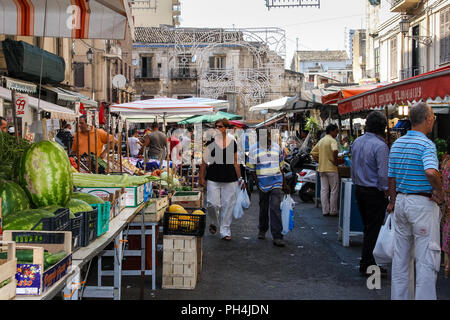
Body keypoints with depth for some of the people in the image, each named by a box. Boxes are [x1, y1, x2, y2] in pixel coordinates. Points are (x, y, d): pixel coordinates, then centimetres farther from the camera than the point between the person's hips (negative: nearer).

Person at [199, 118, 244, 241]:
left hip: (230, 178, 1)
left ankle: (225, 231, 12)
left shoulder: (232, 142, 7)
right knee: (212, 204, -8)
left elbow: (235, 162, 13)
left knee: (228, 205, 1)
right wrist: (201, 177, 0)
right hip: (213, 178, -1)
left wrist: (240, 178, 12)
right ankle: (214, 222, 23)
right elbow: (204, 161, 5)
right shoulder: (210, 142, 2)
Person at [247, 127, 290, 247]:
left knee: (275, 208, -10)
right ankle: (262, 230, 36)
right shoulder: (254, 149, 0)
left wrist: (284, 184, 16)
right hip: (262, 182, -1)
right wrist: (256, 181, -8)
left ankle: (277, 236, -10)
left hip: (276, 181, 1)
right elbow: (252, 169, 2)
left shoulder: (276, 147, 9)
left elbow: (280, 166, 15)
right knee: (263, 208, 13)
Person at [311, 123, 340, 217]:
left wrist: (319, 161, 12)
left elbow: (313, 152, 17)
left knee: (324, 190, 9)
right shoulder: (332, 140, -11)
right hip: (331, 169, -7)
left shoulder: (321, 141, 13)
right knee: (334, 191, 2)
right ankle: (333, 211, 6)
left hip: (322, 168, 7)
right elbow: (335, 150, -30)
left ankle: (325, 211, 11)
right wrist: (335, 161, -16)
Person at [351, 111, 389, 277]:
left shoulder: (356, 142, 6)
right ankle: (366, 265, 8)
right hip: (374, 193, -8)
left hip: (359, 189, 8)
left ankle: (368, 262, 23)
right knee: (373, 230, 2)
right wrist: (385, 192, -7)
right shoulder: (380, 146, -19)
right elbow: (383, 174, -20)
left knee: (368, 227, 16)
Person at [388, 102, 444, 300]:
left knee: (401, 256, 15)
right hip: (423, 204, -8)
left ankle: (398, 296, 24)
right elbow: (431, 172, -33)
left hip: (401, 201, 8)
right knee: (427, 258, 1)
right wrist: (439, 191, -16)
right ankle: (424, 296, 4)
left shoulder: (397, 144, 8)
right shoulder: (426, 144, -15)